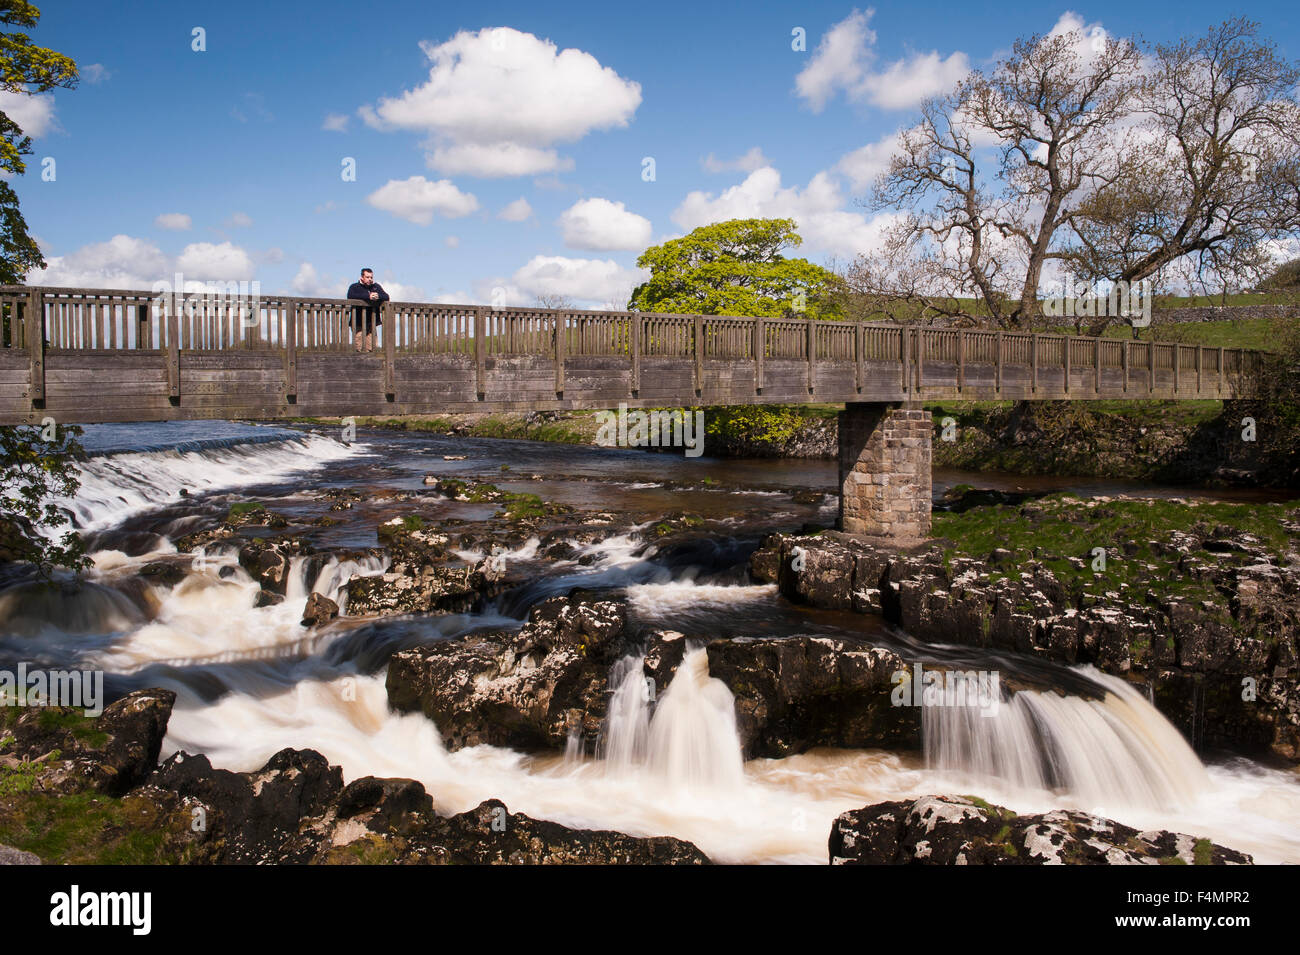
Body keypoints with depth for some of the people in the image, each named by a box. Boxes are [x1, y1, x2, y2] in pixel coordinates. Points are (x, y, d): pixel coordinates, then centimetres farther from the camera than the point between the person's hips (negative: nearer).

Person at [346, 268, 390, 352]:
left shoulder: (376, 286, 17)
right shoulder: (354, 287, 5)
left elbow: (386, 297, 7)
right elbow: (350, 296, -16)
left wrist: (378, 296, -16)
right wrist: (368, 296, -22)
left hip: (371, 323, 3)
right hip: (358, 322, -3)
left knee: (371, 348, -1)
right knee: (358, 348, -11)